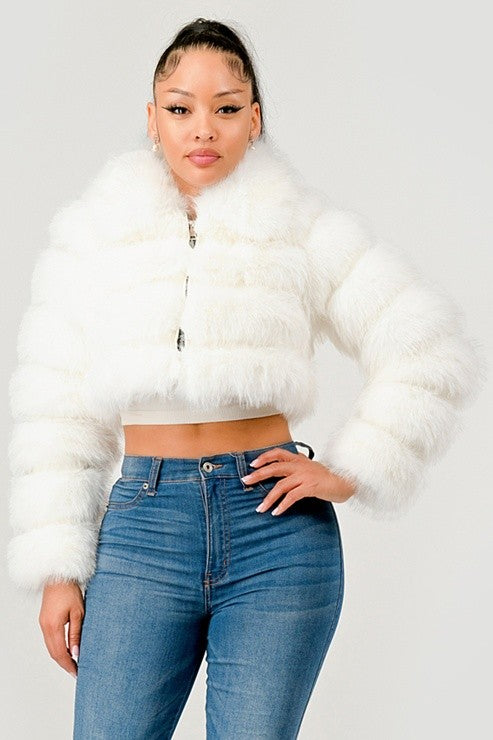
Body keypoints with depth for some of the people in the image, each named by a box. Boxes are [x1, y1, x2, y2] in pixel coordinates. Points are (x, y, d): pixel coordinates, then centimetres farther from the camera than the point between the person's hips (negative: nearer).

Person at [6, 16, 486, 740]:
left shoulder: (304, 228, 2)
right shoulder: (90, 232, 7)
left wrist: (350, 471, -3)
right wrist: (59, 568, 3)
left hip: (276, 527, -1)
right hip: (140, 526, 1)